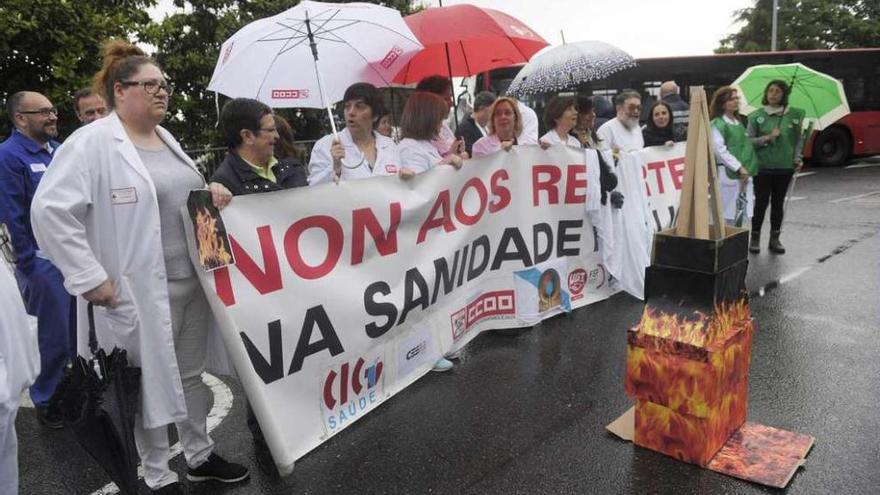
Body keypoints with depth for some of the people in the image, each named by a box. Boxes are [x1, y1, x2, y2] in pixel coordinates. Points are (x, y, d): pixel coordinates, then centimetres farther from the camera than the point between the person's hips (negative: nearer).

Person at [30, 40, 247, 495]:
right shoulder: (92, 141, -12)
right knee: (150, 382, 8)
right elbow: (49, 210, -17)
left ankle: (200, 456, 36)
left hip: (192, 281, 7)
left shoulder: (166, 138, 13)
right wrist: (89, 277, -19)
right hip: (142, 289, -7)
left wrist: (210, 192, 3)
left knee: (191, 373, 18)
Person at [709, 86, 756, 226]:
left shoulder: (739, 123, 18)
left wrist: (748, 169, 10)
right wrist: (739, 167, -16)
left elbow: (746, 146, 22)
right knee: (726, 215, -6)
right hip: (727, 174, -7)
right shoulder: (717, 124, -6)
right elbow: (720, 150, -14)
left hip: (744, 175, 7)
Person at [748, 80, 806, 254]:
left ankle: (775, 239, 19)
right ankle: (755, 238, 14)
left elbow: (799, 139, 11)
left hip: (785, 166, 2)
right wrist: (767, 138, -16)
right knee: (761, 202, 2)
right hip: (762, 167, -2)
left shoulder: (794, 115, 5)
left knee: (778, 203, 9)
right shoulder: (756, 116, -1)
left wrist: (797, 158, 0)